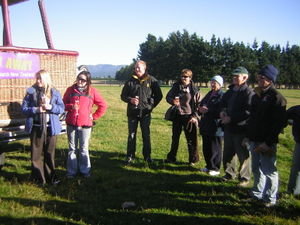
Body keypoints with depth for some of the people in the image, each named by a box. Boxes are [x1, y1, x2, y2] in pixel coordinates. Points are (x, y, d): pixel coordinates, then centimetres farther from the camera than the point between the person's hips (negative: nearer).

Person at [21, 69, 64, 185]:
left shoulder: (54, 93, 1)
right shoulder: (31, 92, -1)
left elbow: (62, 108, 0)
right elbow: (24, 108, -2)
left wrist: (51, 107, -17)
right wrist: (36, 110, -18)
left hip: (51, 127, 1)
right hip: (36, 127, 0)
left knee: (50, 153, 11)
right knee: (37, 153, 5)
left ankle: (51, 176, 25)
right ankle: (38, 177, 18)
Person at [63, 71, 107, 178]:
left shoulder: (92, 91, 0)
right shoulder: (70, 90, 3)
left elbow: (103, 105, 3)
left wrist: (94, 116, 1)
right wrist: (71, 106, -12)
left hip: (85, 124, -1)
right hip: (71, 124, 1)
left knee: (84, 149, 7)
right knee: (72, 148, 9)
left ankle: (85, 170, 19)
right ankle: (71, 171, 19)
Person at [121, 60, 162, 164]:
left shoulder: (151, 80, -2)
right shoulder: (130, 81, 2)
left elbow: (159, 95, 7)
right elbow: (123, 96, 7)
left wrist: (152, 105, 1)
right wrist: (130, 100, -12)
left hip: (145, 112, -1)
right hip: (132, 112, 1)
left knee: (146, 135, 7)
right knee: (131, 135, 7)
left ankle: (147, 156, 19)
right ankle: (130, 156, 17)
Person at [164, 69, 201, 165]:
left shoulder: (194, 89, -4)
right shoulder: (176, 86, 3)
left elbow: (198, 104, -2)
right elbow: (168, 97, 7)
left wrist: (195, 116, -9)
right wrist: (172, 101, -15)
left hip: (189, 117, -3)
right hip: (177, 116, 3)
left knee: (191, 140, 4)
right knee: (175, 138, 15)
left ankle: (193, 160, 18)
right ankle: (171, 158, 28)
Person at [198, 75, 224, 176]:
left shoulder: (222, 96, -12)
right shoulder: (209, 94, 16)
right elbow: (201, 104, 21)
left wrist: (208, 110, -20)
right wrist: (201, 109, -1)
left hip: (216, 127, -8)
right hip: (206, 126, 9)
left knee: (215, 149, 2)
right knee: (206, 148, 16)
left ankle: (215, 169, 15)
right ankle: (209, 166, 29)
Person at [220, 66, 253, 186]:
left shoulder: (248, 92, -14)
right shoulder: (230, 91, 12)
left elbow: (248, 112, -21)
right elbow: (222, 103, 24)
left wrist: (231, 118, -20)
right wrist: (222, 111, 2)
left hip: (241, 129, -8)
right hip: (228, 127, 8)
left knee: (243, 155, 4)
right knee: (228, 153, 18)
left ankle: (244, 177, 19)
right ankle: (229, 173, 34)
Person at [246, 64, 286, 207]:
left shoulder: (276, 97, -13)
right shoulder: (256, 96, 12)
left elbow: (280, 123, -17)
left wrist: (268, 142, -20)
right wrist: (248, 135, 15)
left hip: (267, 143, -8)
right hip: (254, 140, 8)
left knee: (269, 171, 2)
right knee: (256, 169, 18)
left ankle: (271, 199, 16)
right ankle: (257, 193, 33)